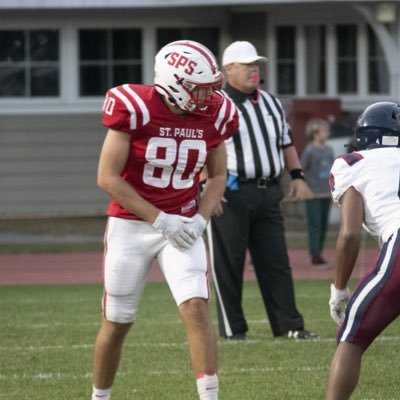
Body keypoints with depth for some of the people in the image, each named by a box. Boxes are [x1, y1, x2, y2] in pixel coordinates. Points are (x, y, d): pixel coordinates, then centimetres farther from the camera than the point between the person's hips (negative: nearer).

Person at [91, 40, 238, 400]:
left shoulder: (213, 115, -5)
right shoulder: (135, 109, -19)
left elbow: (218, 176, 10)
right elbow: (108, 177, -15)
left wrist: (201, 219, -8)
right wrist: (160, 220, -17)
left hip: (182, 225, 3)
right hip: (131, 225, -3)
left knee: (196, 309, -16)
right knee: (117, 323, 8)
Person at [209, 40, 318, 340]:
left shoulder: (271, 102, 17)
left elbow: (286, 142, 25)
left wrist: (298, 176, 14)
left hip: (268, 192, 6)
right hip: (231, 194, -6)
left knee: (276, 260, 7)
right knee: (228, 262, -1)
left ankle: (288, 324, 11)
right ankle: (232, 328, 5)